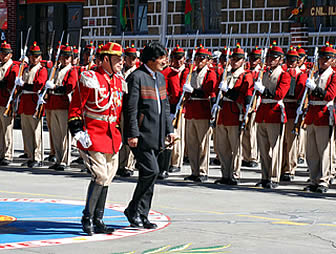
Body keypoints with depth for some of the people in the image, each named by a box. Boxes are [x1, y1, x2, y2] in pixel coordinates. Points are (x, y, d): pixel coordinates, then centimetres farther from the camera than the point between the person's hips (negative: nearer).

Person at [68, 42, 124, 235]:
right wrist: (79, 133, -14)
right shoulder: (90, 79, -10)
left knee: (106, 179, 9)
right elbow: (75, 108, -10)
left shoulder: (118, 81, 12)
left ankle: (98, 220, 17)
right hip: (93, 137, -7)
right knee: (100, 176, -13)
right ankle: (87, 218, 0)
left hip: (111, 138, 7)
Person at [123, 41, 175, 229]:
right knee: (151, 170, -15)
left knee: (149, 174, 9)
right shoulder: (137, 77, -10)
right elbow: (131, 108, -14)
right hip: (142, 135, -8)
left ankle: (141, 215, 15)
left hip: (156, 135, 8)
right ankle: (133, 209, -2)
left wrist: (169, 129, 16)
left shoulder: (160, 77, 16)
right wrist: (132, 134, -18)